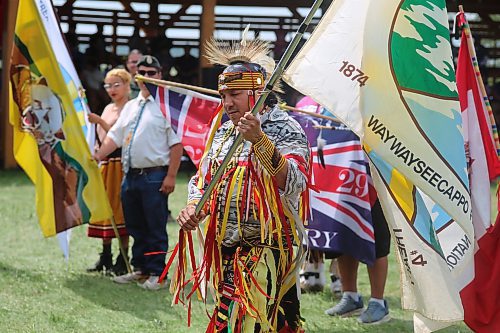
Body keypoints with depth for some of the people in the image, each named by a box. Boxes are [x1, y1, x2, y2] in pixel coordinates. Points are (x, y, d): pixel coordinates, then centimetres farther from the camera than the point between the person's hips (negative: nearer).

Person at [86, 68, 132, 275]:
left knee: (120, 210, -7)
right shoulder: (108, 108, 17)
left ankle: (123, 259, -4)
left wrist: (100, 122, -23)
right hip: (104, 163, 8)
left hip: (120, 163, -8)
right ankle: (105, 256, 16)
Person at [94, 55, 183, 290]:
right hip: (131, 175, 7)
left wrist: (171, 176, -15)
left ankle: (156, 274, 4)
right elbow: (114, 137, 17)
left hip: (155, 176, -7)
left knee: (155, 227, -2)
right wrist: (96, 157, 2)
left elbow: (176, 143, -10)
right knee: (135, 226, 14)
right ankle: (141, 270, 24)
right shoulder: (130, 107, 16)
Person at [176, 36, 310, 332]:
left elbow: (293, 182, -24)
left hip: (267, 250, -7)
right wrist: (193, 209, -2)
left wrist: (259, 140, -35)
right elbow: (204, 182, 20)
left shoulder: (285, 130, -8)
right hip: (226, 250, 8)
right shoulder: (223, 132, 14)